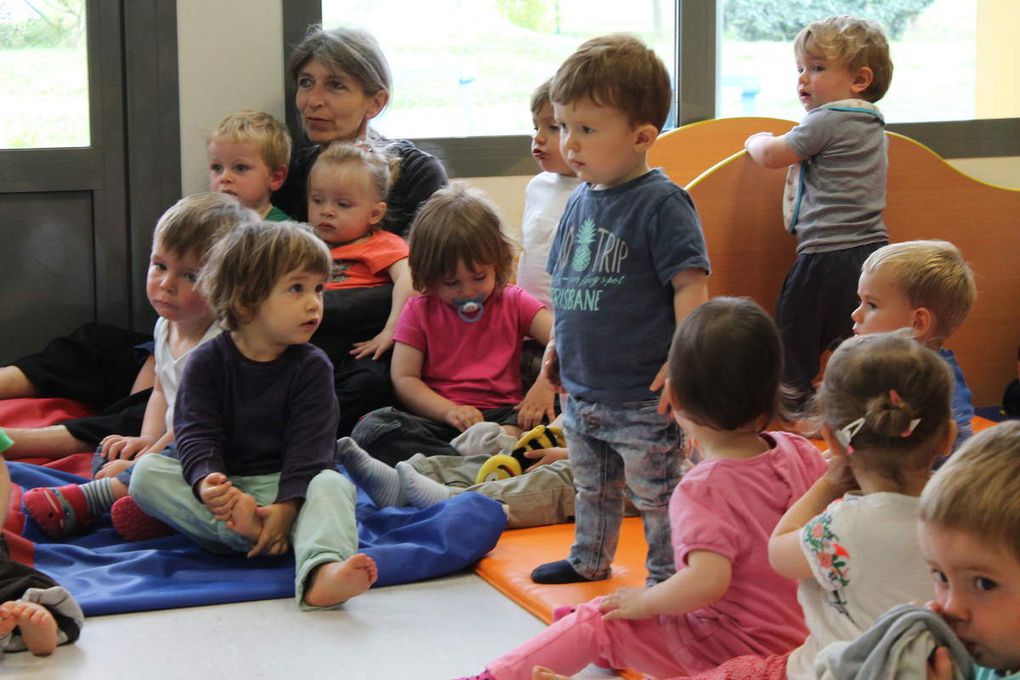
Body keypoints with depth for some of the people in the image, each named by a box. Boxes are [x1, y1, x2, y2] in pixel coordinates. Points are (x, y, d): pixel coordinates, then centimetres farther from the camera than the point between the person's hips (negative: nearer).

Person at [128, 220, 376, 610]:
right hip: (223, 482, 1)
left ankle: (320, 576, -62)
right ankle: (246, 530, -36)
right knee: (146, 472, -21)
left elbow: (309, 445, -8)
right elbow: (195, 432, -9)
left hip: (285, 485, 0)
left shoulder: (311, 367, 1)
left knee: (332, 485, -31)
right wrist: (208, 483, -31)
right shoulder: (207, 361, 1)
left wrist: (286, 506, -25)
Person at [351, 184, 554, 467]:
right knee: (371, 430, -31)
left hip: (503, 416, 0)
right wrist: (449, 411, -16)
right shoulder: (419, 312, 11)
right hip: (440, 420, 0)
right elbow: (403, 379, 2)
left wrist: (547, 382, -25)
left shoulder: (514, 303, 11)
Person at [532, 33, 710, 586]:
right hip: (582, 390, 8)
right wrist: (557, 344, 17)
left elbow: (690, 285, -18)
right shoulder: (581, 200, 6)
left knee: (656, 496, 4)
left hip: (642, 398, -8)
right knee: (592, 486, 26)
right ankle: (589, 560, 44)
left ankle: (666, 578, 18)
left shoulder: (660, 203, -17)